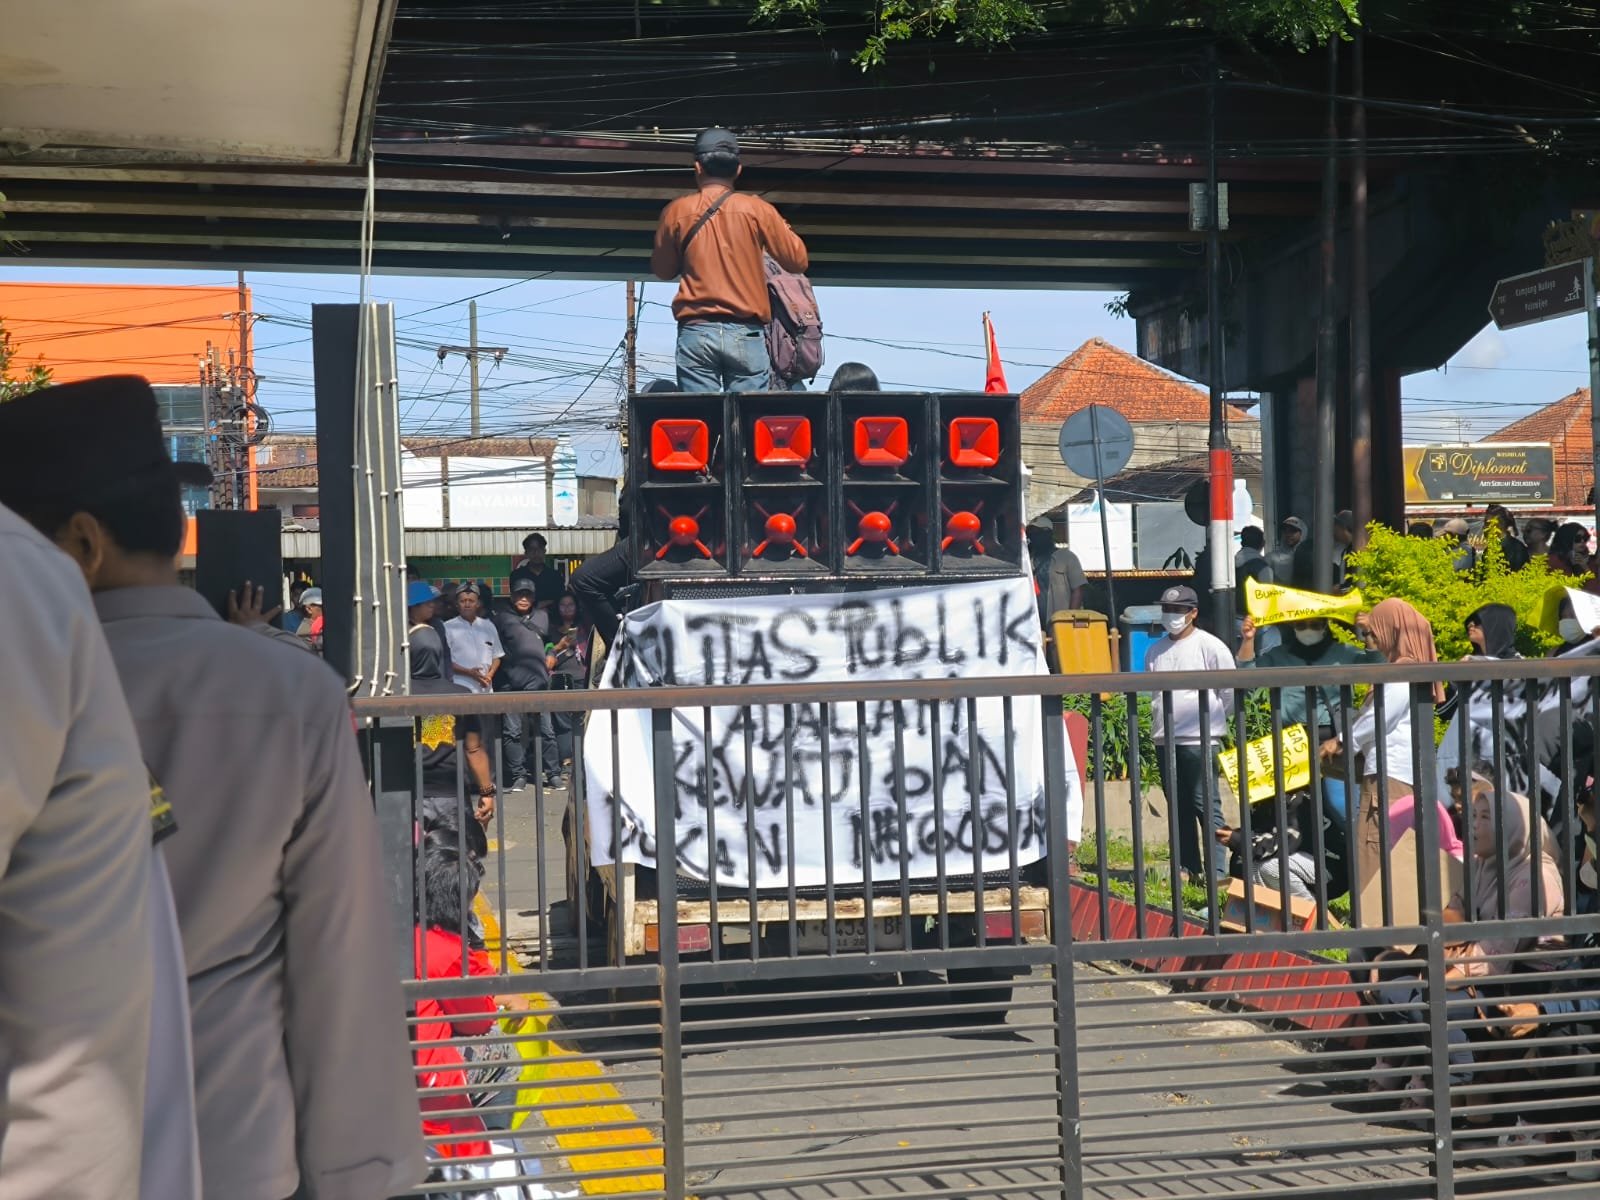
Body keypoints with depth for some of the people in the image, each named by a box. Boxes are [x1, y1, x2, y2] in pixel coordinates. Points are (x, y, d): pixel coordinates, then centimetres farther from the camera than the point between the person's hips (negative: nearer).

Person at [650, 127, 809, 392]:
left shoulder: (677, 211, 4)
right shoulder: (757, 209, 1)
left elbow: (662, 269, 15)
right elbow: (798, 261, 6)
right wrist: (783, 230, 22)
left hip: (697, 332, 0)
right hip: (747, 334, 0)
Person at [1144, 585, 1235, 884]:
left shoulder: (1210, 646, -5)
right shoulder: (1155, 650, 13)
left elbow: (1229, 690, -2)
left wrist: (1209, 718, 4)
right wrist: (1163, 719, 14)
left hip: (1200, 739, -6)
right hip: (1165, 739, 6)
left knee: (1207, 806, -8)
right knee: (1178, 808, 10)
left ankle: (1216, 871, -8)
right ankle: (1188, 869, 16)